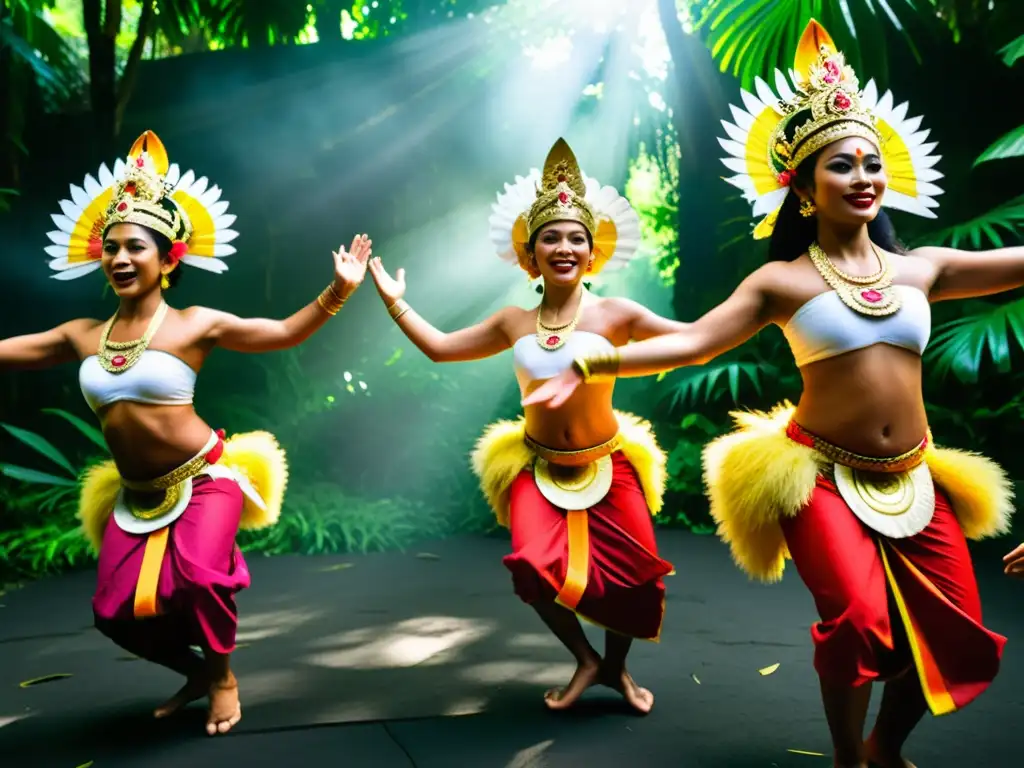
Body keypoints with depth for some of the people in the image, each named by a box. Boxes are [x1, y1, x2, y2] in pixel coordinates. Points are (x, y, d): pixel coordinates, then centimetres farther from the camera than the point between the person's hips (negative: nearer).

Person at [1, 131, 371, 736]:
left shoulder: (195, 324, -9)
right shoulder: (82, 336, 3)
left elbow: (286, 332, -7)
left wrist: (339, 289, -17)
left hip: (206, 479, -5)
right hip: (136, 496, 5)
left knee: (199, 578, -27)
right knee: (117, 612, 4)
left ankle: (223, 676, 6)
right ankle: (197, 670, 34)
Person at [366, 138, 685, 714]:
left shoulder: (614, 314, -11)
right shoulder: (515, 323, -1)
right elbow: (440, 347, 10)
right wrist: (394, 301, 8)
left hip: (608, 466, -1)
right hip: (538, 467, 2)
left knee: (634, 575, -2)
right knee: (536, 566, -16)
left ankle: (617, 667, 32)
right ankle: (586, 660, 15)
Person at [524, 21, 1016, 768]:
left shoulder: (922, 268, 6)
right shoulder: (782, 281, -4)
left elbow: (1011, 263, 11)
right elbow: (690, 342, -10)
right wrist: (587, 368, -19)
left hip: (913, 479, 5)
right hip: (823, 475, -4)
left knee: (961, 641, 6)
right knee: (860, 623, -19)